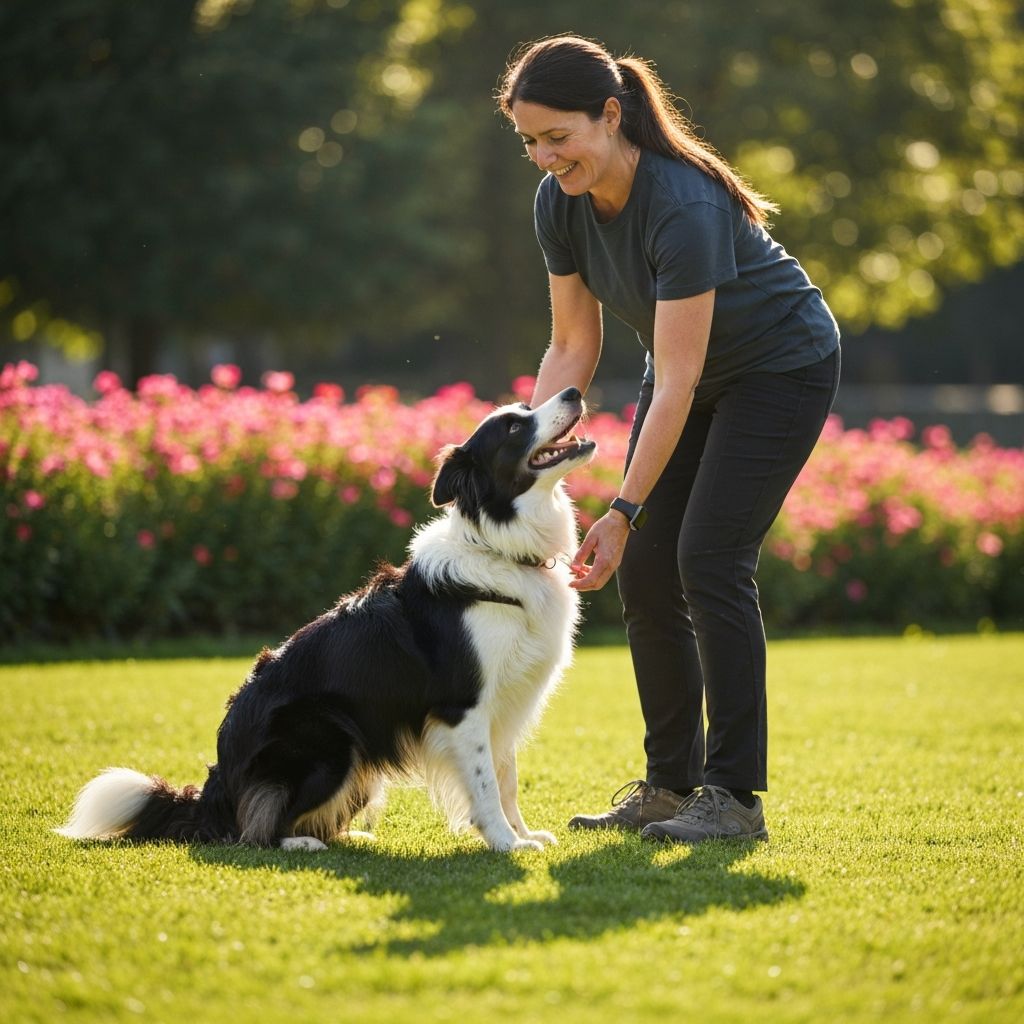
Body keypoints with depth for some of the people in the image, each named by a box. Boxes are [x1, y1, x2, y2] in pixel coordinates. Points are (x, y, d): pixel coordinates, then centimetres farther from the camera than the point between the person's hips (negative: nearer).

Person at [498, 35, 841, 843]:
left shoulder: (684, 206, -35)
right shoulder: (560, 203, -12)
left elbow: (675, 384, -32)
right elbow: (573, 347, -3)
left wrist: (624, 511, -31)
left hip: (780, 368, -7)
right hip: (691, 371, 7)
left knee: (710, 558, -17)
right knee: (646, 571, 0)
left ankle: (735, 796, -11)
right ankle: (670, 784, 10)